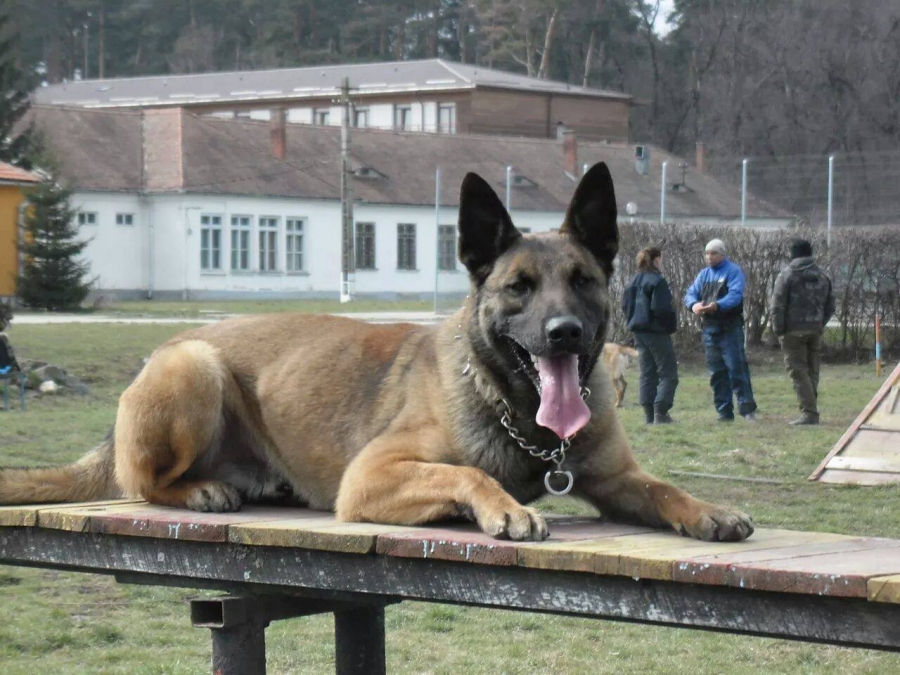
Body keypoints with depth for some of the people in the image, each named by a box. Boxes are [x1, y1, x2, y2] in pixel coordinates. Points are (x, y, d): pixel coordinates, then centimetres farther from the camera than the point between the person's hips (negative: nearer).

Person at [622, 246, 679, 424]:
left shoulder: (634, 281, 10)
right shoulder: (657, 281, -14)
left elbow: (625, 306, 13)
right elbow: (662, 308, -19)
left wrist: (632, 322, 16)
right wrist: (672, 325, -5)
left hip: (638, 332, 8)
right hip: (656, 331, -8)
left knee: (647, 373, 11)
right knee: (668, 373, -2)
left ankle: (649, 415, 7)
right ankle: (660, 413, -12)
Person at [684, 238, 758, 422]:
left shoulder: (734, 271, -4)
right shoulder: (704, 274, 15)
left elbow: (735, 295, -19)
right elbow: (691, 293, 7)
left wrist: (717, 305, -35)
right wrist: (693, 304, -17)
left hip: (730, 329, -6)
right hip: (709, 329, 6)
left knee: (736, 368, -11)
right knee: (716, 372, 7)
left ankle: (747, 408, -8)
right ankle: (724, 412, 13)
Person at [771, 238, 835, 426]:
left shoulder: (787, 275, -7)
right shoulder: (822, 276, 11)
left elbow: (778, 305, -10)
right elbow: (830, 305, 13)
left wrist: (778, 330, -3)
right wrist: (821, 324, 17)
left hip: (794, 331, -5)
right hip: (815, 330, 5)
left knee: (798, 371, -4)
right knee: (812, 371, 13)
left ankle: (809, 412, -12)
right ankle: (810, 412, 15)